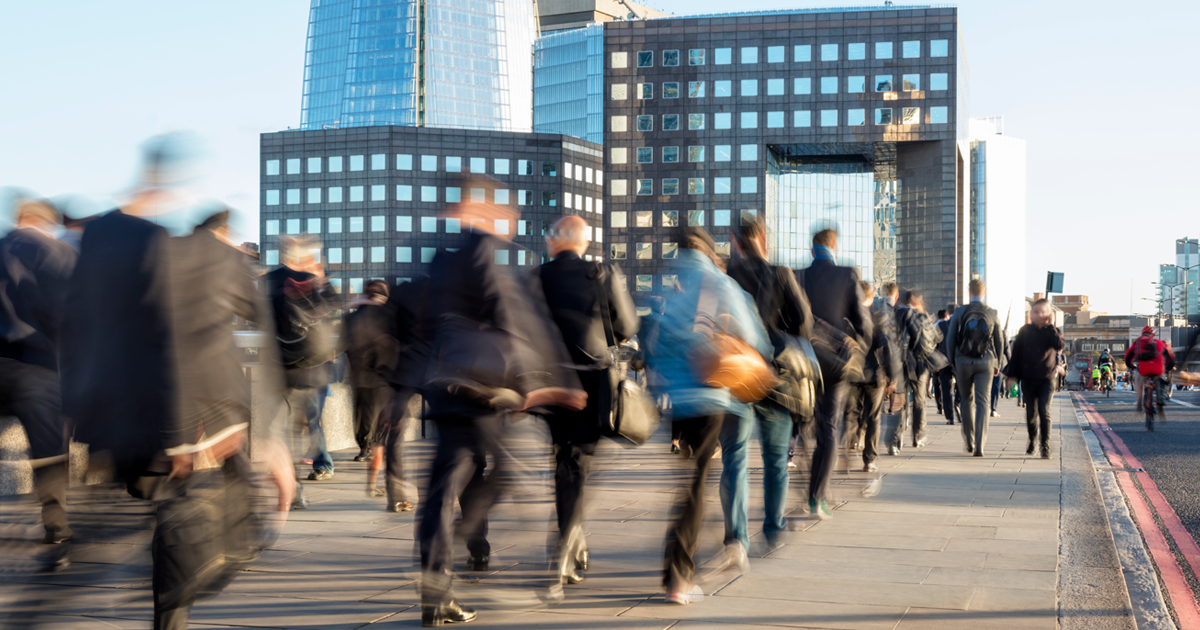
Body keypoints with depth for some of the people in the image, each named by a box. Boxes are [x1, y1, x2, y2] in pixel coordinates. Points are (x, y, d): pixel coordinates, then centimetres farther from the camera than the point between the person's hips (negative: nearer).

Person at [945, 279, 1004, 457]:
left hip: (963, 362, 1)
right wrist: (997, 364, 17)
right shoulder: (992, 314, 0)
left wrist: (952, 362, 12)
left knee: (967, 401, 16)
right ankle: (979, 447, -12)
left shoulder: (959, 312, -2)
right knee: (982, 403, -3)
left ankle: (969, 442, 23)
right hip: (985, 363, -1)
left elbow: (950, 339, 0)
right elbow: (999, 342, 5)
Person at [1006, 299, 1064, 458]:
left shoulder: (1052, 332, 1)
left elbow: (1060, 346, -20)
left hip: (1047, 379, -2)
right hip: (1028, 379, 2)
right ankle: (1032, 440, 32)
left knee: (1044, 412, -11)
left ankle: (1045, 447, -10)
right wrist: (1012, 374, 2)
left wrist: (1050, 326, -16)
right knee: (1031, 412, 8)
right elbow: (1016, 353, 6)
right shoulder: (1025, 330, 3)